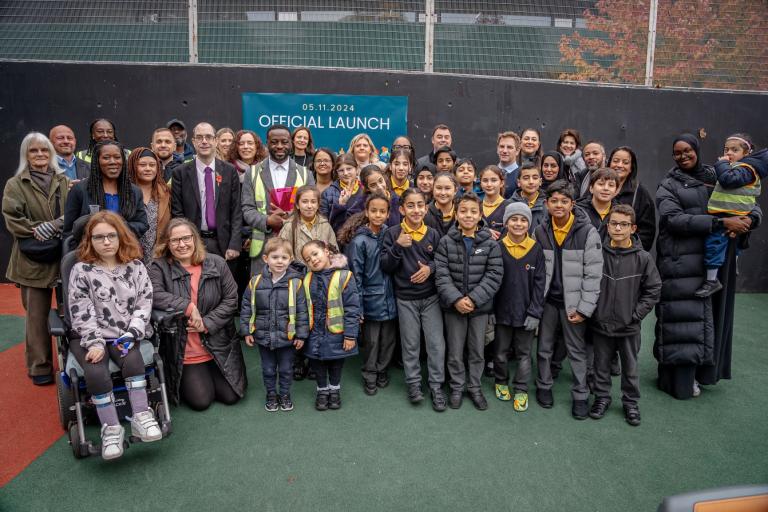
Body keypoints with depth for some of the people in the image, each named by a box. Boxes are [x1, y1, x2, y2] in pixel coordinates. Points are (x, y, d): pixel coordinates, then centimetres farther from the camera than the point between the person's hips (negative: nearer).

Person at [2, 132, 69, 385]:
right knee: (37, 315, 2)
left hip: (65, 256, 2)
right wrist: (37, 232, -15)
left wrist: (54, 225, -10)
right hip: (34, 258, -2)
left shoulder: (64, 182, 12)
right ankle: (40, 367, 14)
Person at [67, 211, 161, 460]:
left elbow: (144, 303, 1)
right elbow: (81, 313, -6)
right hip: (90, 336, -1)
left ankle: (141, 416, -19)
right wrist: (95, 343, -17)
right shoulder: (81, 270, -1)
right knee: (96, 373, -28)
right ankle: (111, 428, -15)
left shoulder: (135, 266, 5)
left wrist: (130, 336, -11)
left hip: (125, 336, 1)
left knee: (133, 360, -30)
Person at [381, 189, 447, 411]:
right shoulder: (392, 233, -6)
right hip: (405, 299, -1)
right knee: (410, 344, 10)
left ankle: (436, 385, 18)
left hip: (431, 297, 2)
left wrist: (431, 268, -13)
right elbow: (385, 267, -9)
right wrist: (397, 246, -24)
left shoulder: (433, 234, 0)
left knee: (436, 343, 3)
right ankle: (413, 383, 26)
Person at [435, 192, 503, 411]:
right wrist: (456, 299, -19)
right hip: (454, 305, 0)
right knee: (455, 351, 10)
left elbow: (494, 275, -8)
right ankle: (457, 386, 30)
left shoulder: (490, 243, -3)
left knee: (477, 350, 13)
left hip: (480, 306, 1)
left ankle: (474, 387, 33)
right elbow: (441, 274, -8)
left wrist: (474, 299, -17)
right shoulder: (446, 242, -3)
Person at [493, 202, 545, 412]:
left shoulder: (536, 249, -4)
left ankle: (521, 390, 25)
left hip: (526, 312, 0)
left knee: (524, 353, 11)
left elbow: (539, 283, -3)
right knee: (501, 351, 14)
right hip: (502, 310, 0)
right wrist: (490, 309, -6)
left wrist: (535, 313, -8)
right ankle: (501, 382, 35)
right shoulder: (497, 248, -5)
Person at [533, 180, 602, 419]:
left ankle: (580, 395, 23)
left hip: (573, 301, -3)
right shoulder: (539, 232, -1)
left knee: (577, 350, 9)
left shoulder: (587, 232, -11)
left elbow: (593, 274, -11)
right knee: (544, 346, 14)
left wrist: (584, 308, -14)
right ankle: (544, 386, 32)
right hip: (546, 299, 3)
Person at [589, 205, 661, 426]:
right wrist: (590, 310, -4)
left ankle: (631, 402, 33)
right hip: (600, 323, 1)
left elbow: (653, 289, -2)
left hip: (629, 326, 0)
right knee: (601, 364, 15)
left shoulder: (643, 258, -9)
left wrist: (636, 314, -7)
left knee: (630, 367, 15)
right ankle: (602, 397, 34)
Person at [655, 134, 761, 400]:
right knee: (682, 317, -4)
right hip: (680, 263, -4)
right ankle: (678, 378, 5)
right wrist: (720, 222, -20)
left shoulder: (716, 178, 11)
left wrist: (751, 218, -12)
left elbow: (751, 203, 13)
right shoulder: (668, 185, 2)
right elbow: (674, 219, -14)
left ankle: (700, 370, 20)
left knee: (710, 314, 6)